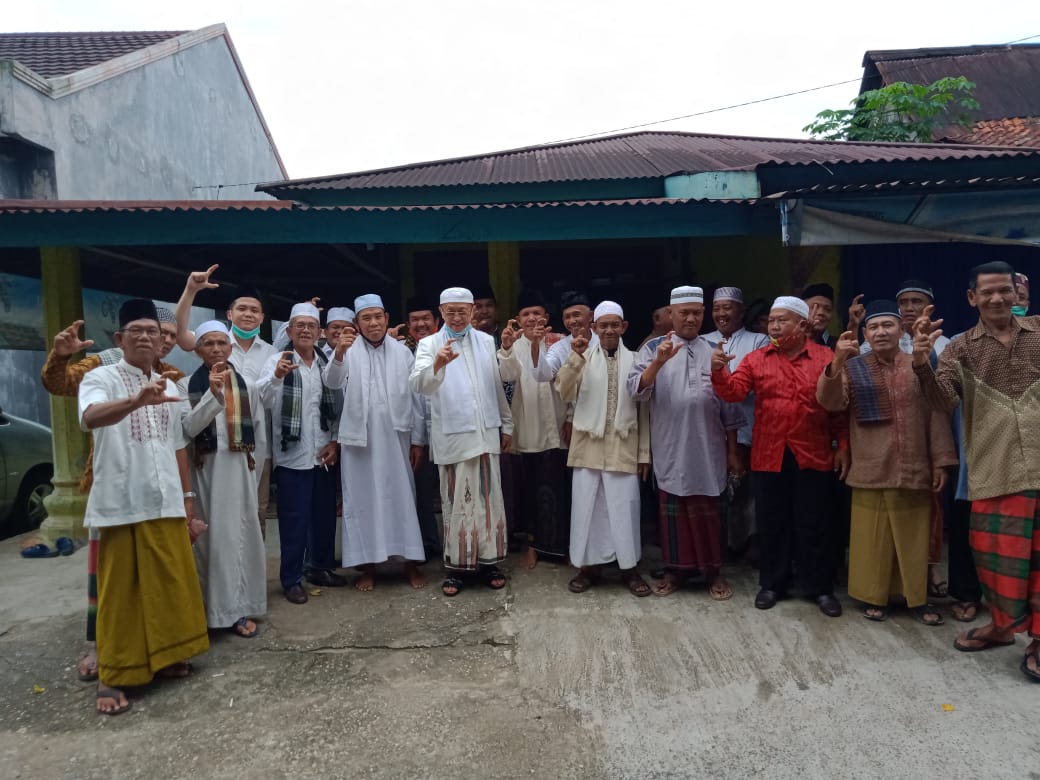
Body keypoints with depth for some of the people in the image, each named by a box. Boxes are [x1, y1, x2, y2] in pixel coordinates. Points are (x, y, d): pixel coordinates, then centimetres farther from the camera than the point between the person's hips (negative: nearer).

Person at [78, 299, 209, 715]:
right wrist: (137, 400, -48)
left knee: (170, 584, 12)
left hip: (165, 503, 5)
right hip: (119, 504, -5)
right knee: (119, 591, 4)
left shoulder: (170, 387, 11)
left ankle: (162, 656, 29)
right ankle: (111, 676, 17)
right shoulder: (101, 378, -6)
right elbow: (90, 417, -29)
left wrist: (188, 500, 15)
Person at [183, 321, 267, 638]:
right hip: (206, 469, -2)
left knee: (242, 535, 5)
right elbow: (189, 427, -15)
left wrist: (256, 466, 7)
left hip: (240, 467, 2)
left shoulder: (247, 385, 4)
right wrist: (213, 393, -25)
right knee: (214, 537, 0)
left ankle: (240, 607, 14)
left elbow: (259, 431, 8)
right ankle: (218, 606, 8)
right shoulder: (189, 385, -2)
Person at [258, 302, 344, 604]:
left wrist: (335, 441, -3)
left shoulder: (328, 363, 7)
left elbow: (337, 406, 7)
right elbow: (266, 401, -19)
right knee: (294, 518, 2)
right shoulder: (277, 361, -3)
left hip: (324, 453, 4)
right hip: (292, 454, -4)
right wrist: (277, 376, -38)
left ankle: (321, 566, 29)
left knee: (325, 514, 13)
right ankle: (291, 578, 14)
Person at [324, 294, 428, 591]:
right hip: (359, 438, -1)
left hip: (395, 437, 1)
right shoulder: (349, 350, -1)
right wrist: (338, 354, -37)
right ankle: (367, 565, 17)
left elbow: (414, 397, 7)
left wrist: (418, 439, 4)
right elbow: (332, 382, -18)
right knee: (363, 499, 6)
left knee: (402, 497, 7)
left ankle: (410, 562, 17)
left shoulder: (402, 352, 5)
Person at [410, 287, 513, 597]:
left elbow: (499, 385, 13)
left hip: (486, 433, 3)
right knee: (456, 502, 4)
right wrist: (437, 364, -39)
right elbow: (420, 385, -19)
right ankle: (455, 566, 16)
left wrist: (506, 425, 11)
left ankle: (488, 560, 21)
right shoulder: (429, 344, -2)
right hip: (452, 436, -3)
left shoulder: (486, 341, 9)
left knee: (489, 499, 8)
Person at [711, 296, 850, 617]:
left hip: (812, 456, -1)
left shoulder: (826, 358, 0)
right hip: (768, 456, 1)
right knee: (772, 523, 12)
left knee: (814, 525, 9)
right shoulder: (756, 359, 3)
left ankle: (820, 587, 25)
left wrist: (843, 446, -1)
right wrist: (719, 371, -28)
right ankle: (772, 583, 26)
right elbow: (733, 391, -9)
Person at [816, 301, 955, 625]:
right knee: (872, 538, 5)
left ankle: (918, 598, 24)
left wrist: (941, 461, 2)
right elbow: (830, 402, -14)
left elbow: (936, 415, 6)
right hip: (870, 471, -1)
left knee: (914, 537, 10)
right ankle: (874, 596, 19)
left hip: (914, 470, 1)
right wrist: (837, 362, -27)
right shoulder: (853, 368, 1)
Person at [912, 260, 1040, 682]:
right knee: (997, 555, 8)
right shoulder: (961, 349, 4)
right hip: (995, 472, 0)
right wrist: (922, 364, -29)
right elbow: (944, 401, -11)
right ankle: (1002, 623, 30)